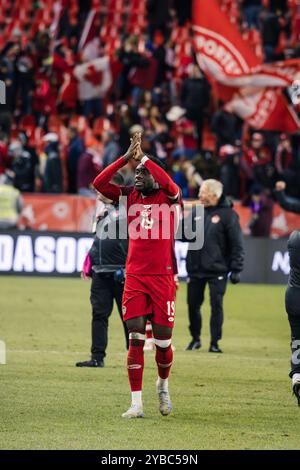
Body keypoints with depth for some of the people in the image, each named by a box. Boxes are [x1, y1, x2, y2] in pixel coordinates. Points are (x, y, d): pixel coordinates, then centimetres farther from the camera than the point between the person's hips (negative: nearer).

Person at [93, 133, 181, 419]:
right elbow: (99, 183, -1)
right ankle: (136, 403, -4)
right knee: (135, 339, -5)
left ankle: (163, 385, 33)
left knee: (163, 340, 4)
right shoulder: (131, 196, 9)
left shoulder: (168, 197, 1)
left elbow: (168, 183, -22)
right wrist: (126, 158, -7)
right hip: (135, 277, 2)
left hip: (162, 277, -2)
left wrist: (142, 158, -16)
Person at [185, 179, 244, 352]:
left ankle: (215, 343, 4)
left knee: (216, 306, -3)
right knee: (193, 305, 9)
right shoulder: (196, 211, 8)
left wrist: (236, 270, -10)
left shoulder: (228, 214, -7)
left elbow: (237, 245, -7)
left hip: (217, 269, -5)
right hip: (195, 268, 5)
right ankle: (195, 339, 25)